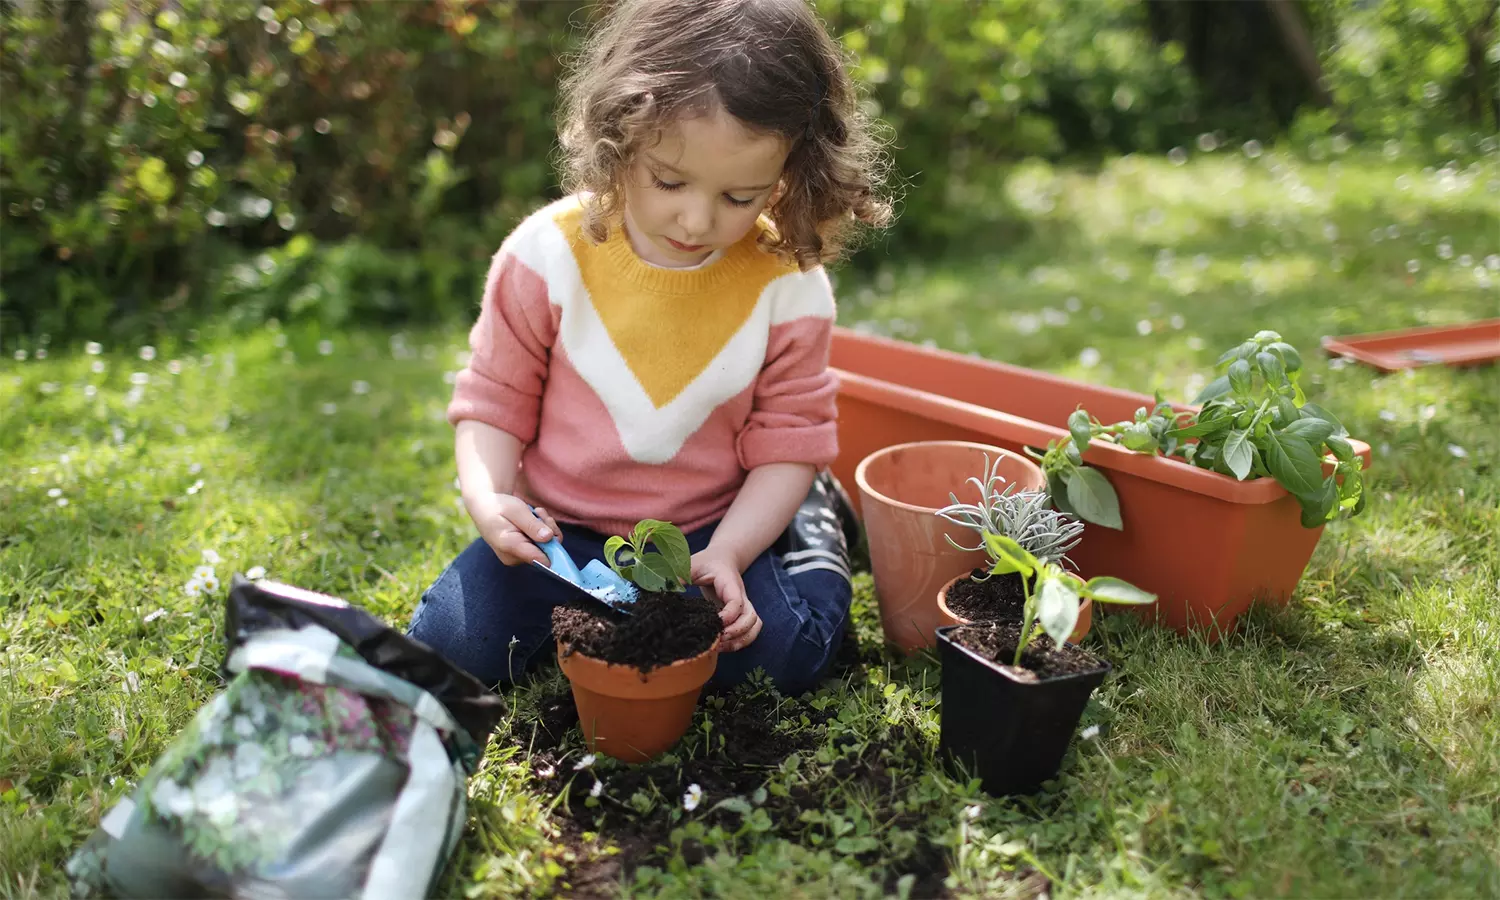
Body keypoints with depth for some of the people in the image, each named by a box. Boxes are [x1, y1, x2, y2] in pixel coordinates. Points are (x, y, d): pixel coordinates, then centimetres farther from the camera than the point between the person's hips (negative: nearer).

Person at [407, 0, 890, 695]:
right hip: (559, 527, 1)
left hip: (712, 527, 0)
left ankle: (810, 523, 13)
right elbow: (495, 399, -4)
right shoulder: (549, 254, -14)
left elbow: (788, 440, -7)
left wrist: (727, 554, -20)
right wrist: (487, 500, -22)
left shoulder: (789, 286, -13)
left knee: (781, 655, -19)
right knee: (450, 644, -14)